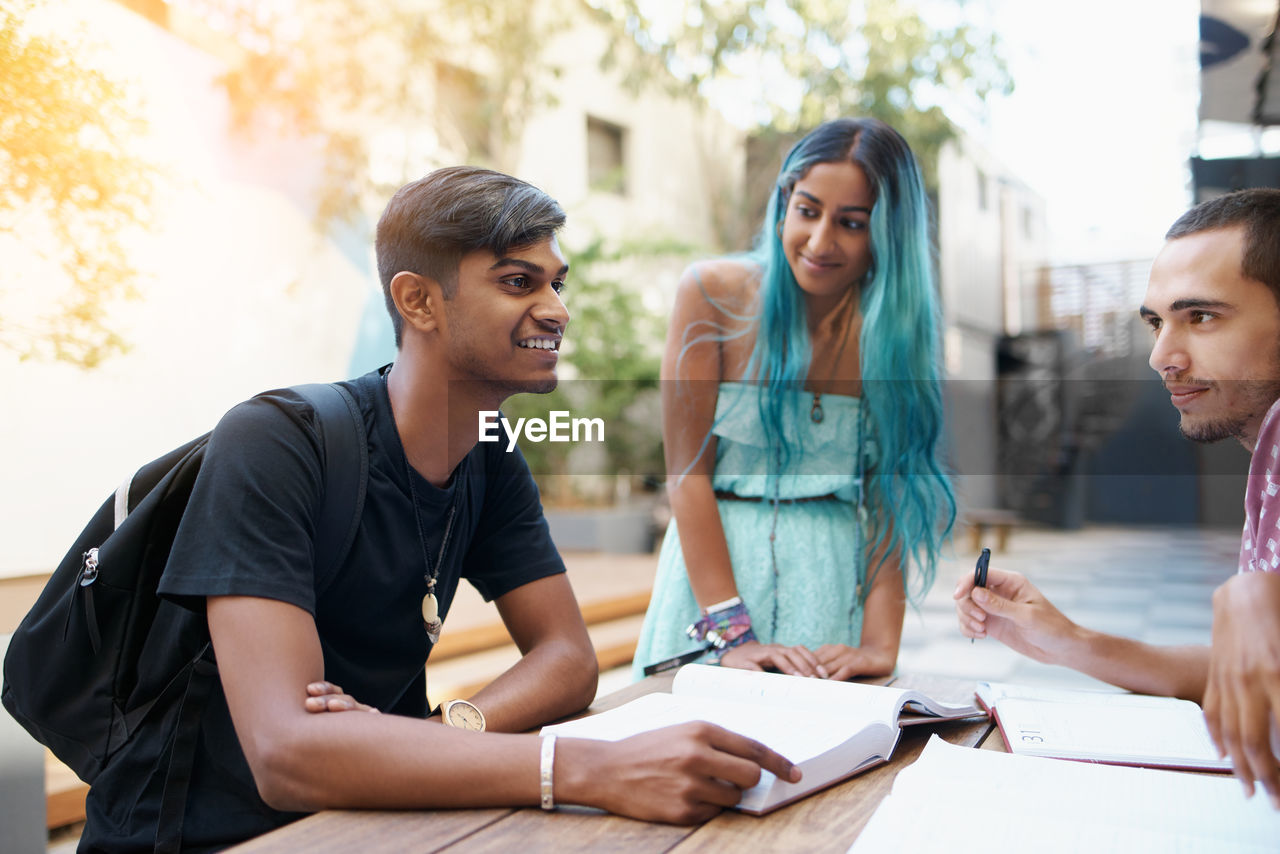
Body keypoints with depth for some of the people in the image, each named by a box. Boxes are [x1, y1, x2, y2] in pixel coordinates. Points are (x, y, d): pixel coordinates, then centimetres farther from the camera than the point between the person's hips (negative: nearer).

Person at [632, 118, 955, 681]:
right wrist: (730, 632, -16)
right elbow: (686, 471, -9)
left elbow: (890, 495, -3)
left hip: (834, 581, 1)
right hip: (715, 564, -1)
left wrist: (880, 646, -15)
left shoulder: (894, 330, 0)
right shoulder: (713, 294, -5)